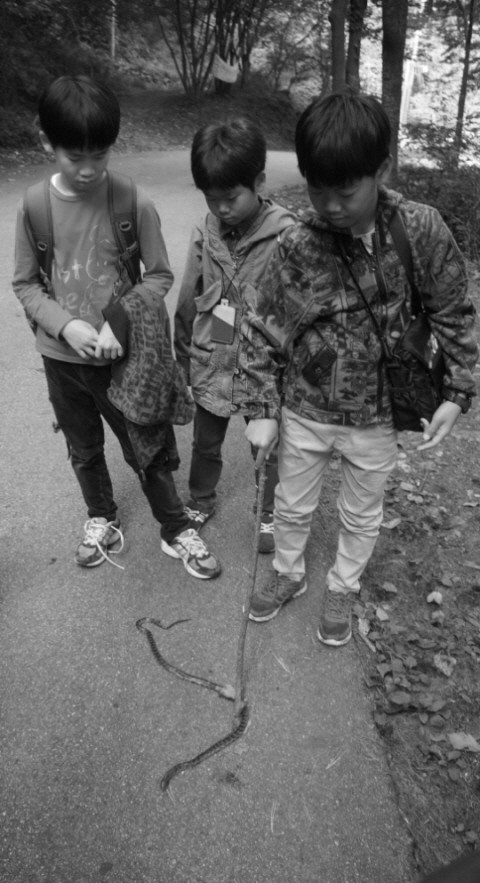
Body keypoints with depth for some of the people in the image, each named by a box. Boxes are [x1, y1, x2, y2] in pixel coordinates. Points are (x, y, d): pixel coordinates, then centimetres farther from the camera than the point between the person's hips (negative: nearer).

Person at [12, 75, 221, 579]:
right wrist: (65, 325, -17)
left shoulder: (135, 203, -12)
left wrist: (120, 324, -19)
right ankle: (101, 518, 45)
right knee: (83, 451, 20)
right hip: (62, 358, 3)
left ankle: (176, 530, 31)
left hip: (124, 356, -2)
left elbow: (159, 276, -5)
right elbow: (25, 285, 0)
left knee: (150, 450, 9)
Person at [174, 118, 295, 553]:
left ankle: (269, 513, 40)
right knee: (205, 444, 21)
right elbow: (188, 301, 5)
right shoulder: (206, 232, -4)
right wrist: (184, 356, 11)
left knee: (267, 447, 16)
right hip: (212, 365, 4)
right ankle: (201, 501, 47)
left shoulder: (286, 236, -17)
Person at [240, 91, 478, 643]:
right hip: (304, 411, 1)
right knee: (291, 506, 20)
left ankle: (342, 588, 48)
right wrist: (260, 409, -10)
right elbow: (263, 332, -8)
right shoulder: (297, 246, -15)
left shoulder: (423, 231, -14)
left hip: (377, 416, 0)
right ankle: (288, 574, 49)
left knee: (361, 516, 20)